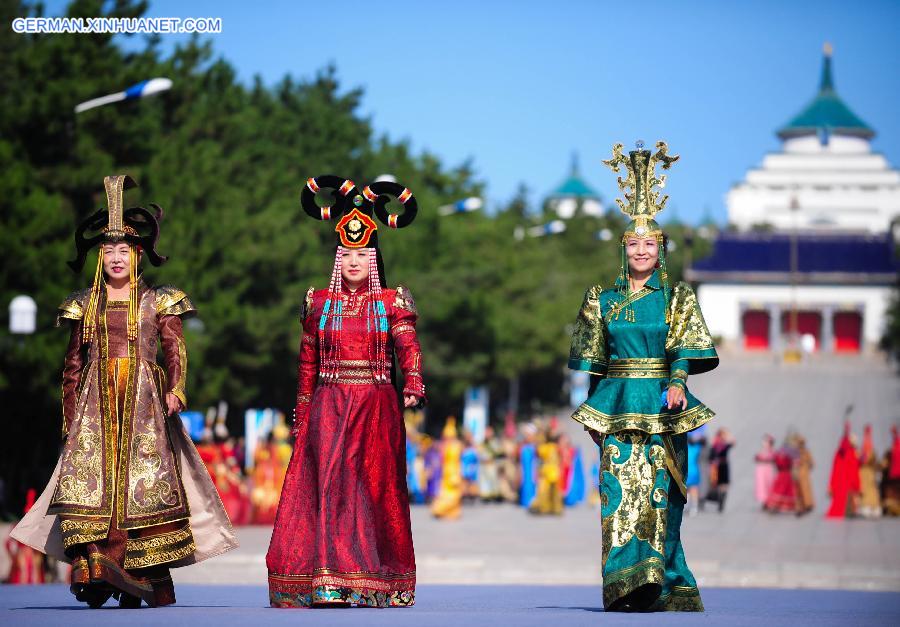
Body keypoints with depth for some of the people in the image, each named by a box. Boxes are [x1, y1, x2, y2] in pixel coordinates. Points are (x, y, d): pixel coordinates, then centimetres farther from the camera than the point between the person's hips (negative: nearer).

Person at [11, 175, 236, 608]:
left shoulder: (158, 302, 9)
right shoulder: (85, 305, 15)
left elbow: (175, 351, 0)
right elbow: (73, 364, 16)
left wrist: (175, 390, -19)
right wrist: (70, 419, 10)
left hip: (144, 403, -2)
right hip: (97, 403, 2)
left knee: (143, 483, -10)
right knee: (90, 478, -15)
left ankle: (140, 584, -8)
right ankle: (94, 575, -23)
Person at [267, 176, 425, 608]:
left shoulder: (392, 303, 4)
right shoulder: (319, 304, 9)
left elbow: (409, 349, -7)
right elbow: (307, 364, 12)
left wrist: (413, 387, -26)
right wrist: (302, 419, 10)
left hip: (376, 409, -1)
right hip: (329, 408, 1)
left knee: (374, 487, 0)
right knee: (328, 486, -6)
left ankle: (376, 582, 5)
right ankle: (328, 584, -7)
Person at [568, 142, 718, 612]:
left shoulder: (676, 299, 6)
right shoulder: (604, 300, 11)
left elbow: (684, 347, -6)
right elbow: (594, 361, 15)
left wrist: (677, 383, -23)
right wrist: (595, 410, 12)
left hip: (661, 402, -1)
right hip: (617, 404, 1)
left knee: (658, 491, -5)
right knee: (620, 490, -8)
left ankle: (661, 585, -4)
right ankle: (626, 588, -10)